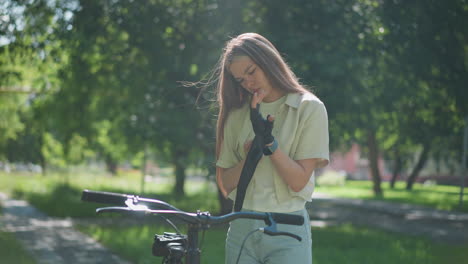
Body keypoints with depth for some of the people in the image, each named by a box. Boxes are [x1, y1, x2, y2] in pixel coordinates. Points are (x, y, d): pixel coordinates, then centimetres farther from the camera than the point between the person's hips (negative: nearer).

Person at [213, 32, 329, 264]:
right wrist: (251, 153, -10)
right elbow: (225, 184, 5)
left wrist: (269, 141, -17)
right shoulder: (238, 114, 10)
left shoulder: (309, 108, -2)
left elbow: (298, 181, -8)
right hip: (241, 228, 4)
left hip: (287, 231, -4)